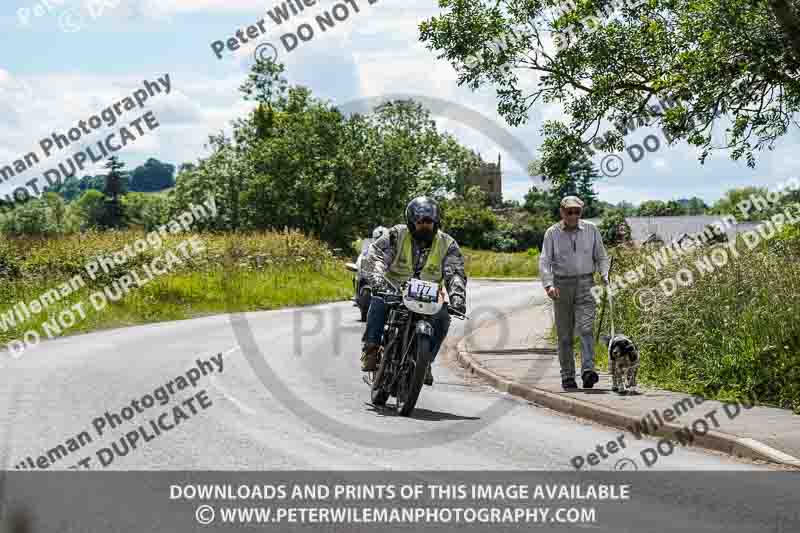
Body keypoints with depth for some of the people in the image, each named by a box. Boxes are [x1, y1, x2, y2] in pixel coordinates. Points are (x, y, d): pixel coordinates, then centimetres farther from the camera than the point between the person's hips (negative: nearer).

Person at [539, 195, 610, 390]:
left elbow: (601, 257, 13)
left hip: (585, 285, 0)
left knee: (586, 328, -16)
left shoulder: (591, 230, 6)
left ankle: (588, 371, -26)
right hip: (561, 286, 0)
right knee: (565, 334, 4)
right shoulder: (552, 233, 2)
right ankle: (567, 376, 11)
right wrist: (548, 284, -19)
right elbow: (544, 261, -4)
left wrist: (605, 277, -5)